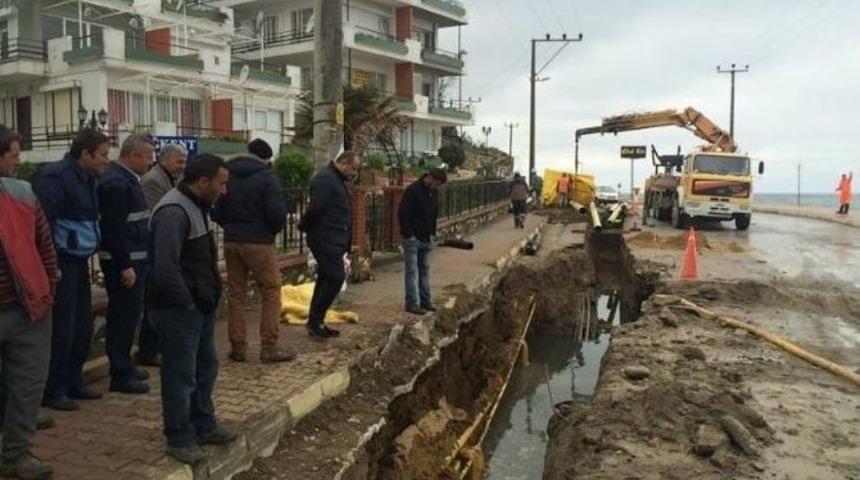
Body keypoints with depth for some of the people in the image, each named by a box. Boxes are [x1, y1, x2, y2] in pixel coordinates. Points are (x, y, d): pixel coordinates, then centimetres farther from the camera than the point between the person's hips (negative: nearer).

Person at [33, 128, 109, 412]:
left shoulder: (86, 178, 12)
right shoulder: (55, 177, -16)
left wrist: (89, 251, 15)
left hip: (78, 261, 9)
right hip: (60, 264, -9)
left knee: (82, 325, 14)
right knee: (61, 328, -2)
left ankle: (73, 382, 28)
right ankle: (52, 391, 11)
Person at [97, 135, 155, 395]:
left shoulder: (126, 179, 15)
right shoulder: (116, 183, -18)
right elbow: (114, 229, -23)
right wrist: (125, 265, -22)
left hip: (134, 259, 10)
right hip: (123, 262, -10)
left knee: (127, 315, 17)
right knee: (123, 316, -3)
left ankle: (124, 366, 29)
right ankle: (121, 376, 5)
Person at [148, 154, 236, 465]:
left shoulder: (195, 206, 11)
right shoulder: (174, 211, -22)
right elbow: (165, 267, -29)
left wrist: (210, 294, 11)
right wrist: (186, 301, -19)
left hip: (200, 306, 10)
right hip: (178, 310, -10)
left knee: (205, 367, 20)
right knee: (180, 376, 2)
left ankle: (203, 426, 35)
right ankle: (180, 439, 16)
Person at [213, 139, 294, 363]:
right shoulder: (267, 177, -8)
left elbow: (217, 212, 9)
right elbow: (277, 213, -14)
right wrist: (274, 229, 5)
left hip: (231, 242, 6)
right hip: (259, 243, -5)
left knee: (236, 295, 12)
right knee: (271, 293, 4)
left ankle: (238, 347, 15)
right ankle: (269, 348, 4)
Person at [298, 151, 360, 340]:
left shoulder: (337, 180, 19)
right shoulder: (325, 179, -14)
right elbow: (315, 208, -23)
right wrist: (305, 227, -7)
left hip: (334, 240, 10)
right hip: (325, 239, -10)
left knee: (326, 279, 12)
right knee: (336, 277, -11)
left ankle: (316, 323, 20)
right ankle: (315, 320, -2)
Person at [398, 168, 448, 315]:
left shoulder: (433, 193, 9)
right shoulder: (413, 190, -16)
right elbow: (402, 213, -18)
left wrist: (432, 233, 12)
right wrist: (408, 234, -19)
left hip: (426, 238, 8)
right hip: (412, 238, -8)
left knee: (425, 270, 12)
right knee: (412, 271, -4)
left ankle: (425, 301, 20)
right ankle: (412, 303, 0)